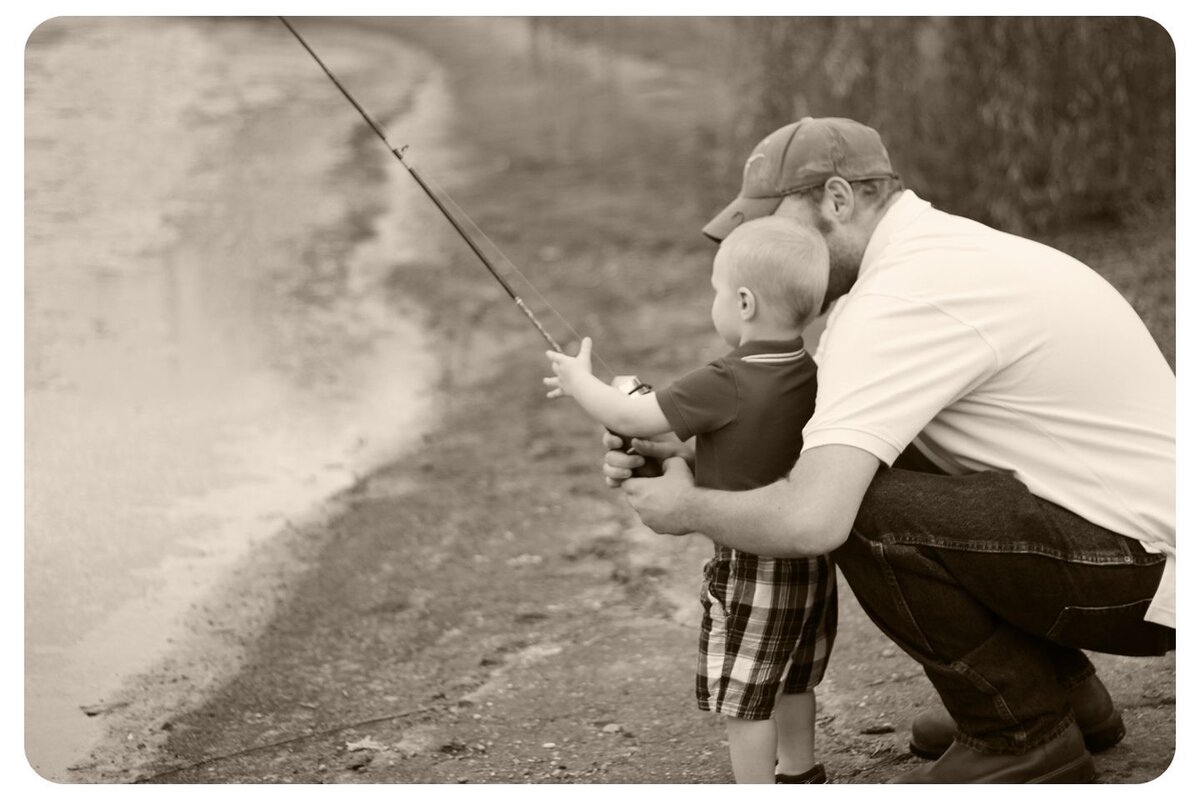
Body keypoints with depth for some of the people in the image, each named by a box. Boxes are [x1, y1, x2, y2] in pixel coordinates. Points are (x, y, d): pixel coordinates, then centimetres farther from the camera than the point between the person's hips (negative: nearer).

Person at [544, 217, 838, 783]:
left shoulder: (723, 385, -23)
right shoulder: (812, 376, 0)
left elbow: (629, 418, -14)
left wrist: (580, 381, 3)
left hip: (751, 568, -8)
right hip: (810, 564, 8)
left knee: (742, 697, 4)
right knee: (791, 681, 24)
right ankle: (800, 778, 37)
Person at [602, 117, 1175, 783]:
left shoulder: (900, 298, -21)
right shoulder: (938, 252, 12)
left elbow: (809, 521, -30)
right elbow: (800, 443, 17)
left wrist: (689, 509, -11)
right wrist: (682, 456, 2)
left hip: (1144, 568, -10)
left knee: (863, 513, -21)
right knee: (865, 465, 17)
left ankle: (1024, 738, -3)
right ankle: (1063, 696, 21)